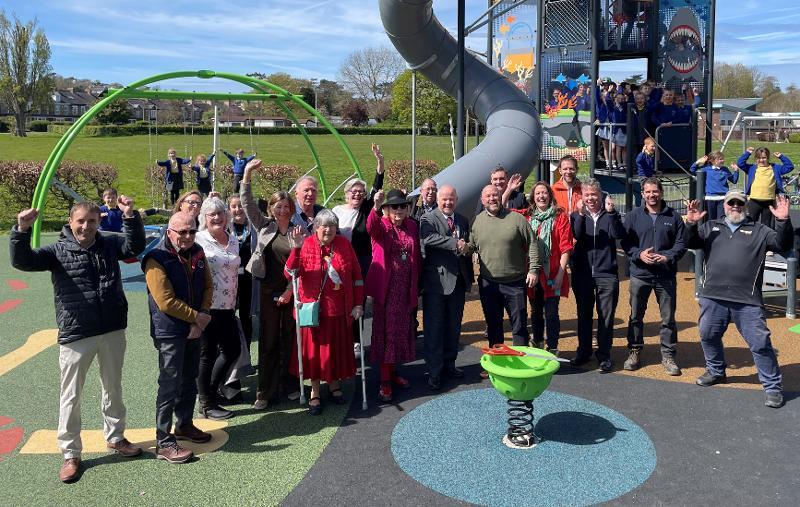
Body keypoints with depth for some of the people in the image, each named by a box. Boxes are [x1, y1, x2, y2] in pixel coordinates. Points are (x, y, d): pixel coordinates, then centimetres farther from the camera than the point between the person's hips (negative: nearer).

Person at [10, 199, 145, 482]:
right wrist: (22, 231, -32)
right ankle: (70, 454, 21)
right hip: (75, 335, -3)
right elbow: (21, 261, -15)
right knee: (71, 395, 7)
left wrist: (130, 217, -23)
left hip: (112, 331, 3)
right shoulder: (58, 251, -5)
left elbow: (135, 246, -9)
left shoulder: (109, 244, 4)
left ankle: (115, 437, 37)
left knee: (113, 388, 18)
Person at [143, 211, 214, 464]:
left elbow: (208, 286, 5)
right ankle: (164, 442, 5)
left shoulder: (197, 253, 4)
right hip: (170, 331, -7)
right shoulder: (157, 259, -18)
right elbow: (166, 302, -22)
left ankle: (184, 425, 35)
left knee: (190, 380, 18)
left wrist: (200, 320, -7)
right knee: (170, 384, -4)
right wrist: (197, 317, -14)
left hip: (194, 329, 7)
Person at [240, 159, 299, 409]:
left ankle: (288, 385, 21)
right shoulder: (264, 226, 6)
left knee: (290, 339, 7)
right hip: (268, 291, 0)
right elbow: (248, 204, -2)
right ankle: (265, 392, 9)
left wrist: (290, 290, -6)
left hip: (292, 292, 0)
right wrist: (247, 175, -11)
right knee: (268, 341, 3)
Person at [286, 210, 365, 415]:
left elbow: (357, 276, 6)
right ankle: (315, 393, 20)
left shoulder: (344, 245, 1)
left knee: (337, 347, 12)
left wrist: (358, 304, 2)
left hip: (338, 309, 2)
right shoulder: (306, 245, -6)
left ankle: (334, 384, 35)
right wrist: (296, 249, -30)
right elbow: (290, 274, -17)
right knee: (313, 349, 6)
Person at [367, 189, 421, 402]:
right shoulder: (381, 225, -6)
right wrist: (375, 207, -50)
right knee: (385, 331, -2)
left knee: (402, 330, 12)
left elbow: (417, 258, 10)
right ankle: (384, 380, 5)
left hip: (406, 288, 5)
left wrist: (416, 286, 6)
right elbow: (371, 227, -31)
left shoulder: (412, 226, 7)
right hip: (386, 287, -5)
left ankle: (392, 372, 27)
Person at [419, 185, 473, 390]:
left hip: (458, 281, 6)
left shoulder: (463, 220, 14)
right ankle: (434, 372, 7)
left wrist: (470, 277, 16)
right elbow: (428, 238, -27)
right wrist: (455, 244, -26)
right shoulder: (428, 219, -5)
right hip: (436, 282, -6)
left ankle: (449, 364, 29)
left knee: (454, 327, 14)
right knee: (434, 328, -1)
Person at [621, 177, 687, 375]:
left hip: (666, 275, 0)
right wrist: (639, 254, -15)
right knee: (636, 316, 9)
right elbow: (625, 242, 1)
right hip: (639, 274, 1)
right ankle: (634, 351, 23)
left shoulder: (673, 217, 3)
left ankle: (668, 355, 16)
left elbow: (681, 244, 2)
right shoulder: (633, 216, 3)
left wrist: (668, 257, -15)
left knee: (668, 317, 5)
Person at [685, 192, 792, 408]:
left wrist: (783, 221, -18)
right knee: (708, 336, 15)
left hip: (747, 301, -2)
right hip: (713, 298, 3)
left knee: (760, 343, -3)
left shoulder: (758, 230, 10)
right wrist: (691, 224, -15)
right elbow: (691, 243, 4)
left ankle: (773, 387, 9)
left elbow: (782, 244, -1)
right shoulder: (710, 227, 14)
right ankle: (716, 371, 37)